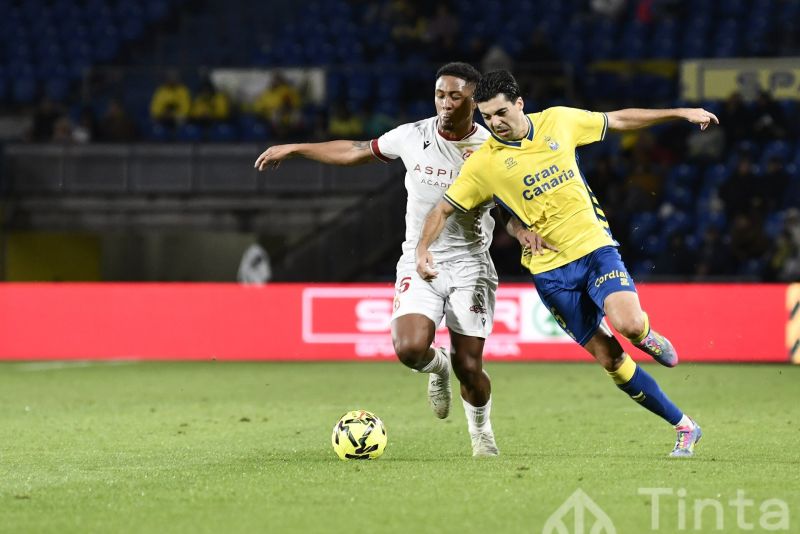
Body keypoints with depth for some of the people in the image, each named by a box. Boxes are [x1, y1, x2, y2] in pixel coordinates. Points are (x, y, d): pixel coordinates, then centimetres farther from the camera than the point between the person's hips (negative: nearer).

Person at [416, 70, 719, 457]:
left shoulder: (558, 121, 0)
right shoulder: (482, 164, -7)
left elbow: (618, 120, 12)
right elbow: (443, 210, -1)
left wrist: (681, 113, 14)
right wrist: (423, 249, -19)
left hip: (595, 247, 1)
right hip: (551, 270, -1)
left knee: (628, 324, -26)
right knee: (609, 357, -3)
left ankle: (647, 335, 13)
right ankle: (683, 426, 10)